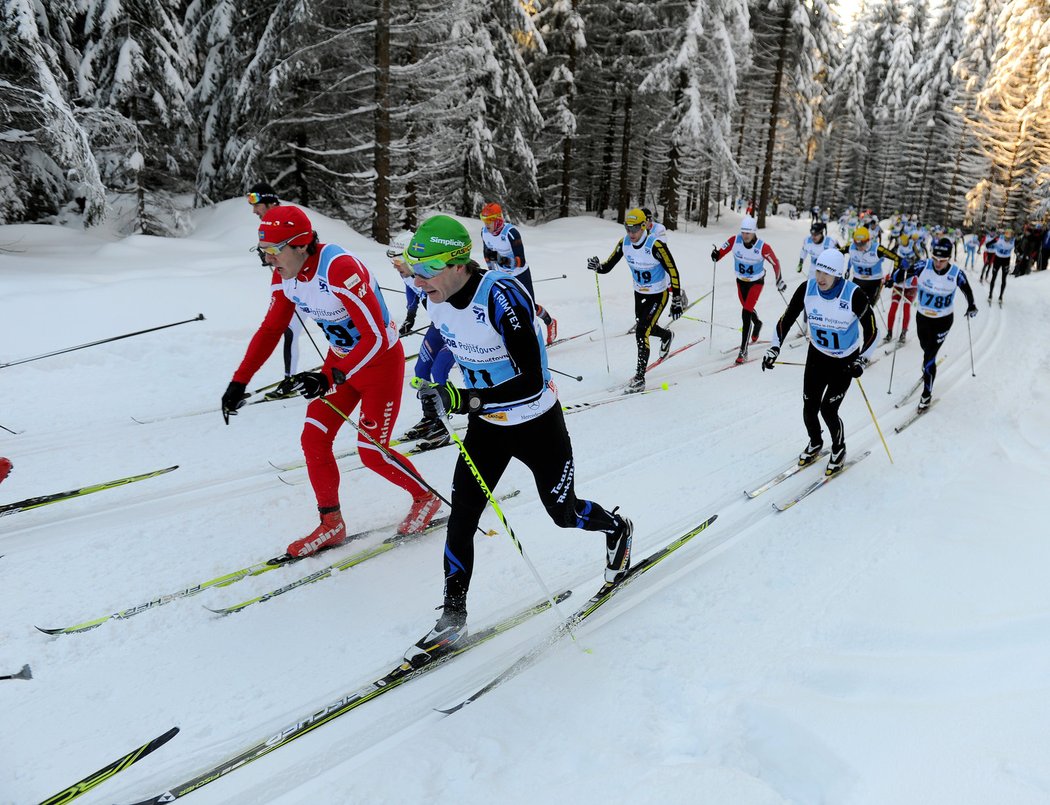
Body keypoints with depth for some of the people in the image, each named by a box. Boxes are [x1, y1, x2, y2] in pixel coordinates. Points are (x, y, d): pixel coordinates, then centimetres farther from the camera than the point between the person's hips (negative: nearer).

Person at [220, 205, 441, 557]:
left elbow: (376, 336, -32)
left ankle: (426, 496, 24)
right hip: (341, 360, 8)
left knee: (371, 452, -2)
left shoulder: (339, 268, -32)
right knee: (314, 440, 2)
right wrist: (240, 380, -1)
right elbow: (270, 329, 4)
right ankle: (331, 524, 18)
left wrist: (330, 377, -39)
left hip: (382, 361, -7)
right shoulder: (285, 276, -7)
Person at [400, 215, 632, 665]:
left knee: (564, 515, 14)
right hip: (486, 425, 6)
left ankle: (618, 531, 47)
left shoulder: (502, 296, -32)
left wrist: (462, 400, -42)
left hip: (537, 424, -5)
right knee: (461, 519, 0)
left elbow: (532, 383, -34)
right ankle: (453, 618, 16)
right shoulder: (435, 299, -11)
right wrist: (444, 400, 20)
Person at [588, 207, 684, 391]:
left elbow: (673, 272, -22)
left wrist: (677, 302, -22)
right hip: (639, 293, 6)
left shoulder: (656, 246, -29)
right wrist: (597, 266, -32)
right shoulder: (624, 243, -12)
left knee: (641, 332, -16)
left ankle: (640, 378, -8)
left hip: (659, 294, -6)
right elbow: (608, 265, -7)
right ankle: (666, 335, 59)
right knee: (644, 327, 24)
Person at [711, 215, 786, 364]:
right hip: (741, 280, 4)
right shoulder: (735, 240, -18)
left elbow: (775, 262, -12)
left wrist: (779, 280, -7)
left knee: (746, 313, -16)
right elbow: (721, 251, -10)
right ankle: (757, 323, 61)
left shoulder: (763, 247, -25)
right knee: (747, 308, 24)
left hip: (756, 282, -4)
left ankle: (743, 350, -13)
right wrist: (716, 255, -33)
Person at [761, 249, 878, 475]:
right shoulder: (807, 289, -17)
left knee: (828, 409, -7)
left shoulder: (853, 295, -25)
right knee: (809, 409, 3)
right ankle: (815, 444, 35)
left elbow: (872, 331, -14)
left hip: (845, 361, -3)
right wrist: (774, 348, -17)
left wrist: (861, 360, -22)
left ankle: (839, 450, 22)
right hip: (817, 355, 3)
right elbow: (786, 320, -6)